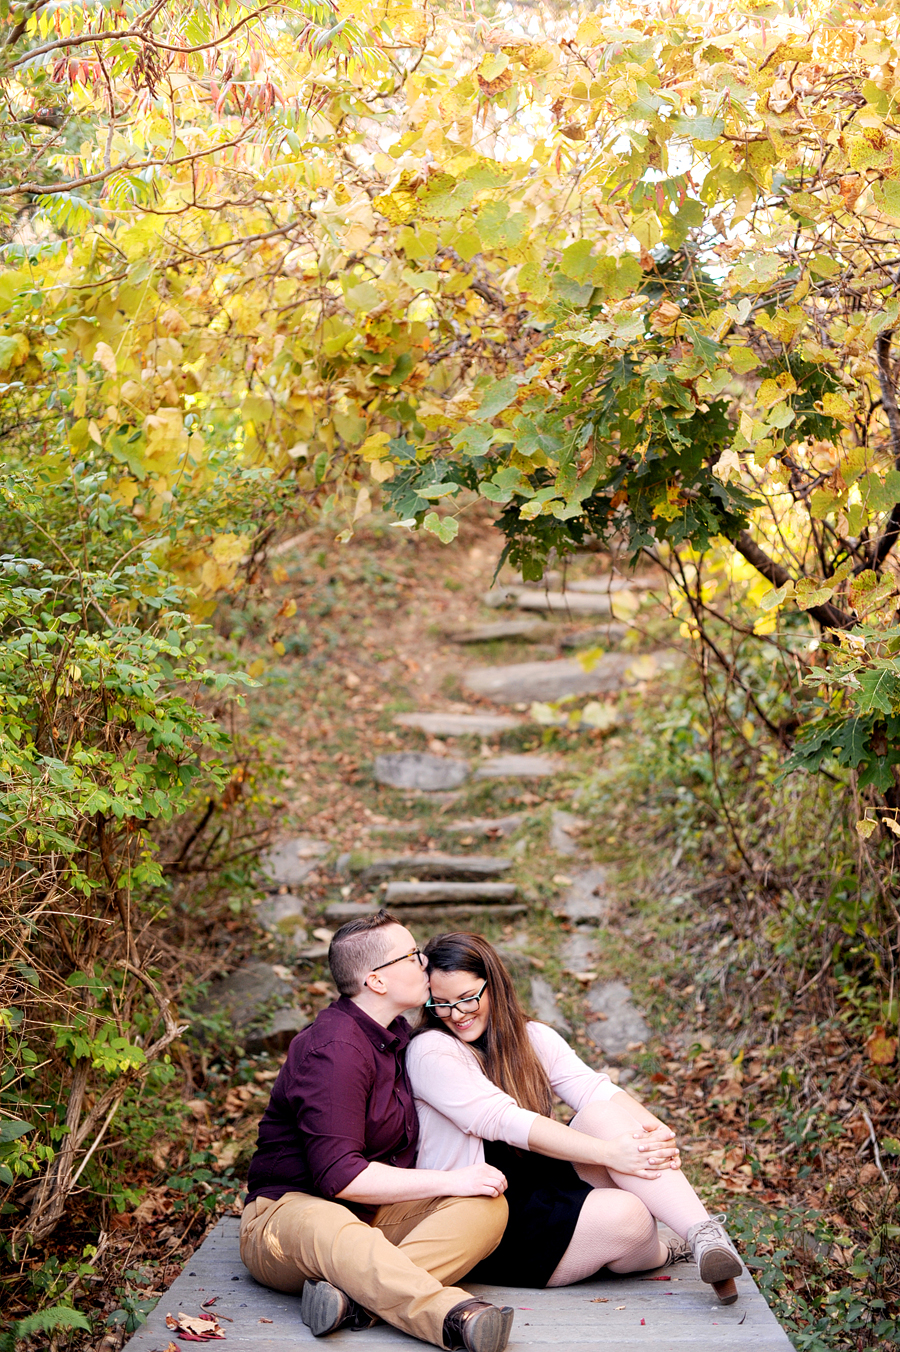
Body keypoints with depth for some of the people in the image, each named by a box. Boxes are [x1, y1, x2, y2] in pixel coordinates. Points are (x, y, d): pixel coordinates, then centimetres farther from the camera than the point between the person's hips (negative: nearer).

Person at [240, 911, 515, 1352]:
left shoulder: (394, 1034, 14)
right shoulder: (334, 1050, -18)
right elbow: (338, 1176, -25)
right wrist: (450, 1181, -20)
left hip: (377, 1210, 8)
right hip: (291, 1208, -8)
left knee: (488, 1204, -19)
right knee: (330, 1231, -43)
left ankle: (353, 1293, -39)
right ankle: (457, 1317, -66)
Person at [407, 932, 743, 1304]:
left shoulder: (534, 1038, 9)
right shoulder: (431, 1052, -10)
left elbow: (595, 1088, -6)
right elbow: (507, 1122, -21)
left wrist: (655, 1128, -28)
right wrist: (608, 1152, -28)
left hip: (551, 1190, 6)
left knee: (605, 1113, -24)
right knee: (626, 1216, -29)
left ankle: (703, 1234, -28)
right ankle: (658, 1253, 6)